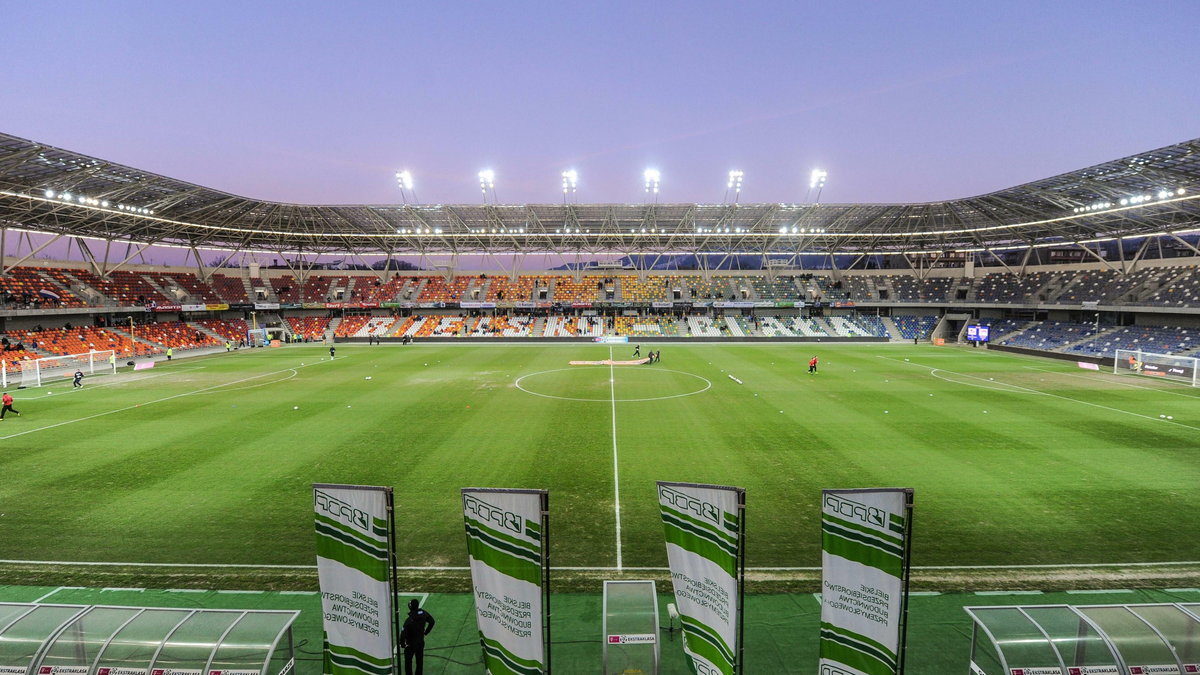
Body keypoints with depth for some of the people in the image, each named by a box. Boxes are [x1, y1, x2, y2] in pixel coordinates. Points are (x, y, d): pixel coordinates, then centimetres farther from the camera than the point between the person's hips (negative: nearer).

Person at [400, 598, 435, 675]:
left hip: (410, 645, -5)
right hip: (421, 642, 5)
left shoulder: (409, 620, -31)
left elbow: (403, 633, -31)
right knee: (420, 661, 22)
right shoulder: (423, 613, -14)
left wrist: (402, 644, -13)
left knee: (408, 662, 16)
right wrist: (426, 632, 14)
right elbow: (432, 622, 3)